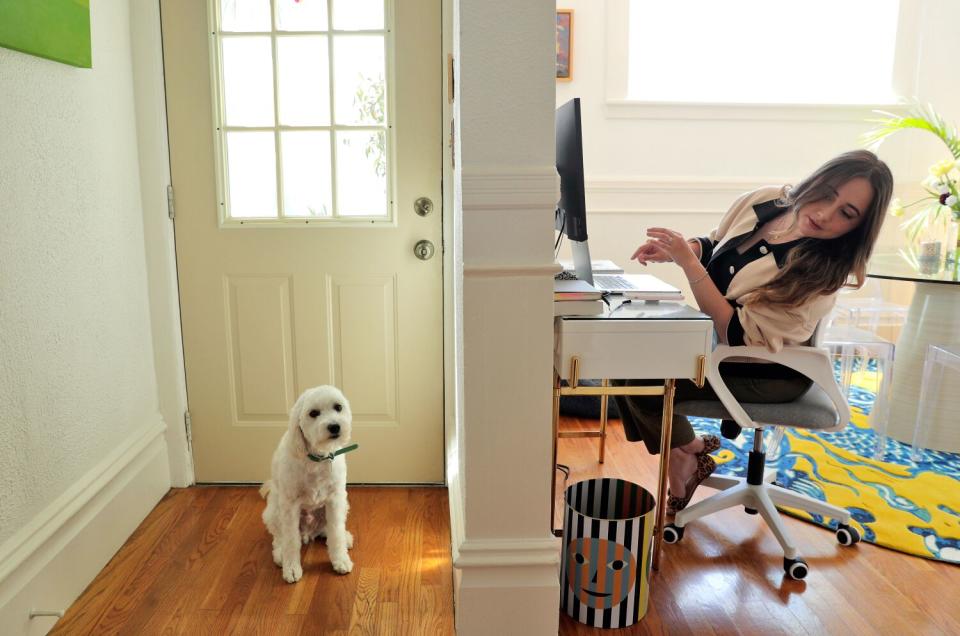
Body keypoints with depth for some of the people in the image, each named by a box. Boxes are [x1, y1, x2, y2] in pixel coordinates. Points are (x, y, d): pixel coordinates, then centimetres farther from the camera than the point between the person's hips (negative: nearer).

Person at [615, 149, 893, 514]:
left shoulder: (822, 275, -29)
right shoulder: (765, 201, -10)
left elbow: (738, 335, -30)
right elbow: (713, 246, 8)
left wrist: (687, 261, -32)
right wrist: (671, 251, -13)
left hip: (765, 374, -7)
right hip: (711, 340, 7)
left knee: (641, 380, -18)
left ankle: (687, 456, 10)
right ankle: (685, 447, 10)